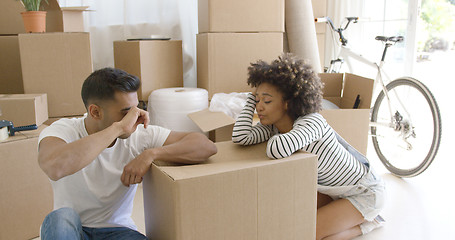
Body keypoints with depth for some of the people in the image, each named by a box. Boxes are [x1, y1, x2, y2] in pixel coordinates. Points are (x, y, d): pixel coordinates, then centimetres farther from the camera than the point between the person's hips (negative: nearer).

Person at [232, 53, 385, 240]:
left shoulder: (313, 122, -34)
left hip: (365, 192, -8)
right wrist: (253, 96, -17)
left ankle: (366, 222, 5)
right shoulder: (273, 126, -9)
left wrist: (274, 138, -27)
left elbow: (278, 149, -52)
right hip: (335, 190, 8)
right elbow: (240, 137, -25)